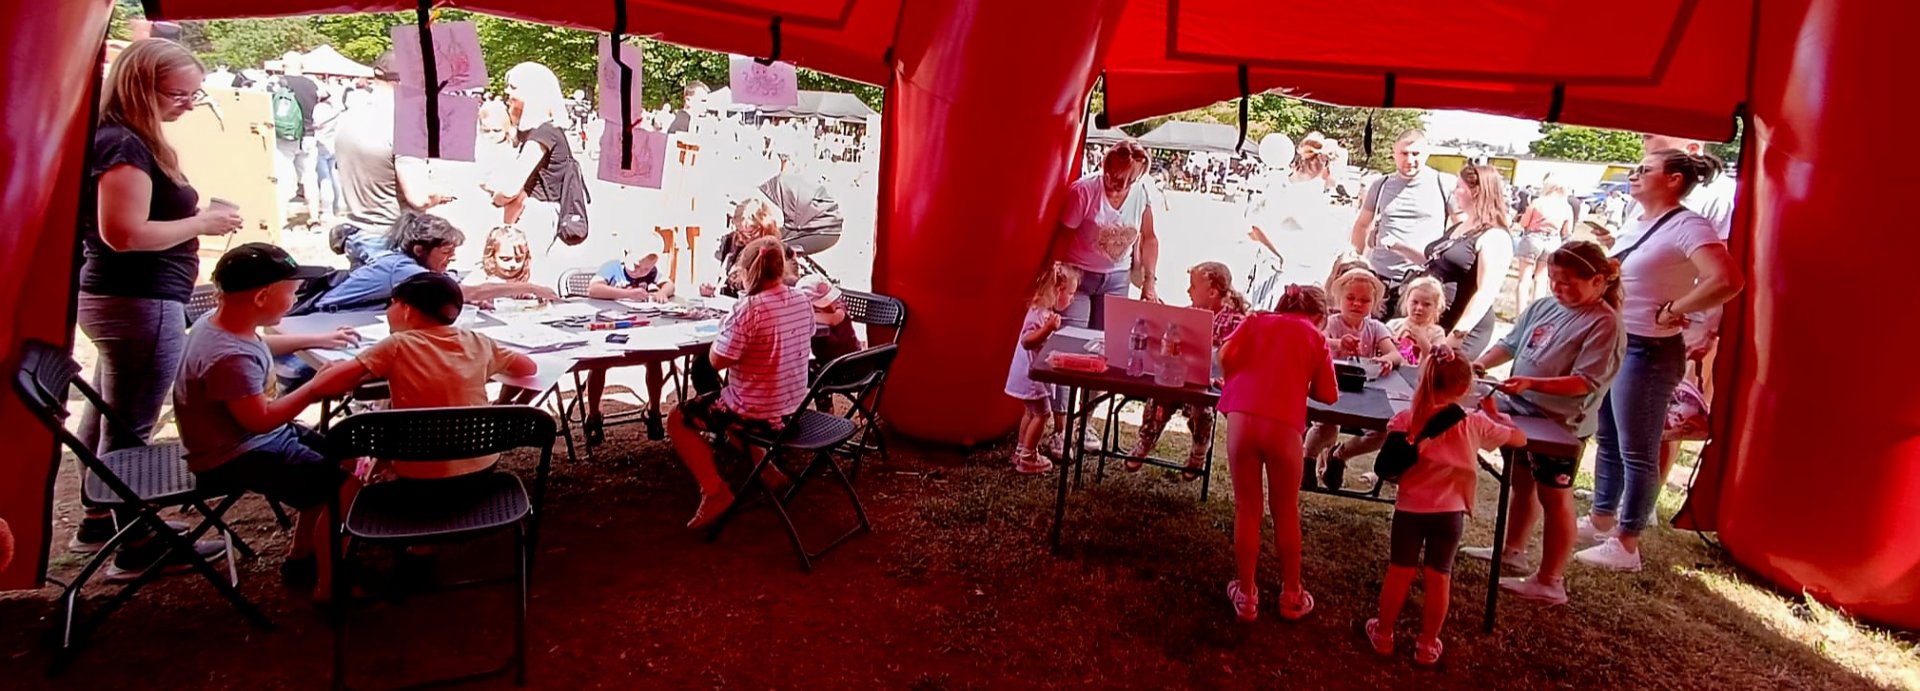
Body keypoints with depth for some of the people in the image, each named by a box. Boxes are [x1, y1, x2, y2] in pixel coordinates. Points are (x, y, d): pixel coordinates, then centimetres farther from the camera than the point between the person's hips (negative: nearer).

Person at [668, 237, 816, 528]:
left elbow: (717, 361, -17)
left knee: (678, 419, 13)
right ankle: (765, 468, 28)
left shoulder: (749, 308, -23)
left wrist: (724, 330, 0)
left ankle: (716, 493, 5)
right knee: (720, 401, 34)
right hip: (793, 407, 8)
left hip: (758, 414, -8)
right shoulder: (802, 301, -1)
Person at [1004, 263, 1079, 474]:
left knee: (1031, 412, 19)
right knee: (1042, 413, -3)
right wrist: (1048, 328, -44)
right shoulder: (1039, 314, -24)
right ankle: (1027, 458, 4)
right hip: (1032, 375, -10)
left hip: (1033, 374, 10)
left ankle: (1021, 451, 30)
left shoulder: (1045, 312, 8)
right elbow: (1026, 341, -35)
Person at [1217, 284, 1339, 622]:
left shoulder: (1255, 320, 19)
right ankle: (1291, 596, 30)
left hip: (1241, 417, 1)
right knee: (1286, 512, 17)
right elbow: (1328, 395, 14)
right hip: (1285, 425, -1)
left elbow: (1225, 356, 4)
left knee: (1246, 510, 14)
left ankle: (1245, 595, 23)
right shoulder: (1316, 338, 17)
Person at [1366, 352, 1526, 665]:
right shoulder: (1475, 423, -7)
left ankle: (1383, 636, 26)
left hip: (1410, 508, 0)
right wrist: (1494, 413, 21)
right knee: (1438, 577, 12)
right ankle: (1427, 645, 24)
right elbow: (1520, 438, 7)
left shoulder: (1407, 418, -9)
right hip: (1450, 512, 0)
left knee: (1399, 573, 12)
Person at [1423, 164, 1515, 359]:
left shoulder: (1494, 237, -12)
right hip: (1430, 323, 8)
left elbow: (1486, 293, -20)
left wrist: (1457, 334, -25)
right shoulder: (1458, 227, 15)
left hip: (1464, 329, -8)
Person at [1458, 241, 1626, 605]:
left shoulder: (1604, 324, -18)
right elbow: (1510, 343, 13)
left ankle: (1550, 582, 13)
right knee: (1522, 482, 22)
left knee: (1554, 496, 2)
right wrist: (1481, 365, -5)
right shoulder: (1543, 306, 3)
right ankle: (1512, 550, 41)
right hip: (1520, 410, 8)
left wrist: (1530, 383, -34)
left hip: (1560, 424, -8)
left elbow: (1585, 383, -25)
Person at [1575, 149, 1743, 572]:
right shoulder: (1639, 224, 12)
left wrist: (1671, 312, -21)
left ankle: (1626, 545, 10)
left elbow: (1726, 282, -30)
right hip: (1613, 344, 9)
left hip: (1648, 352, -9)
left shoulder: (1687, 227, -16)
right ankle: (1601, 521, 33)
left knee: (1637, 453, 0)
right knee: (1608, 441, 19)